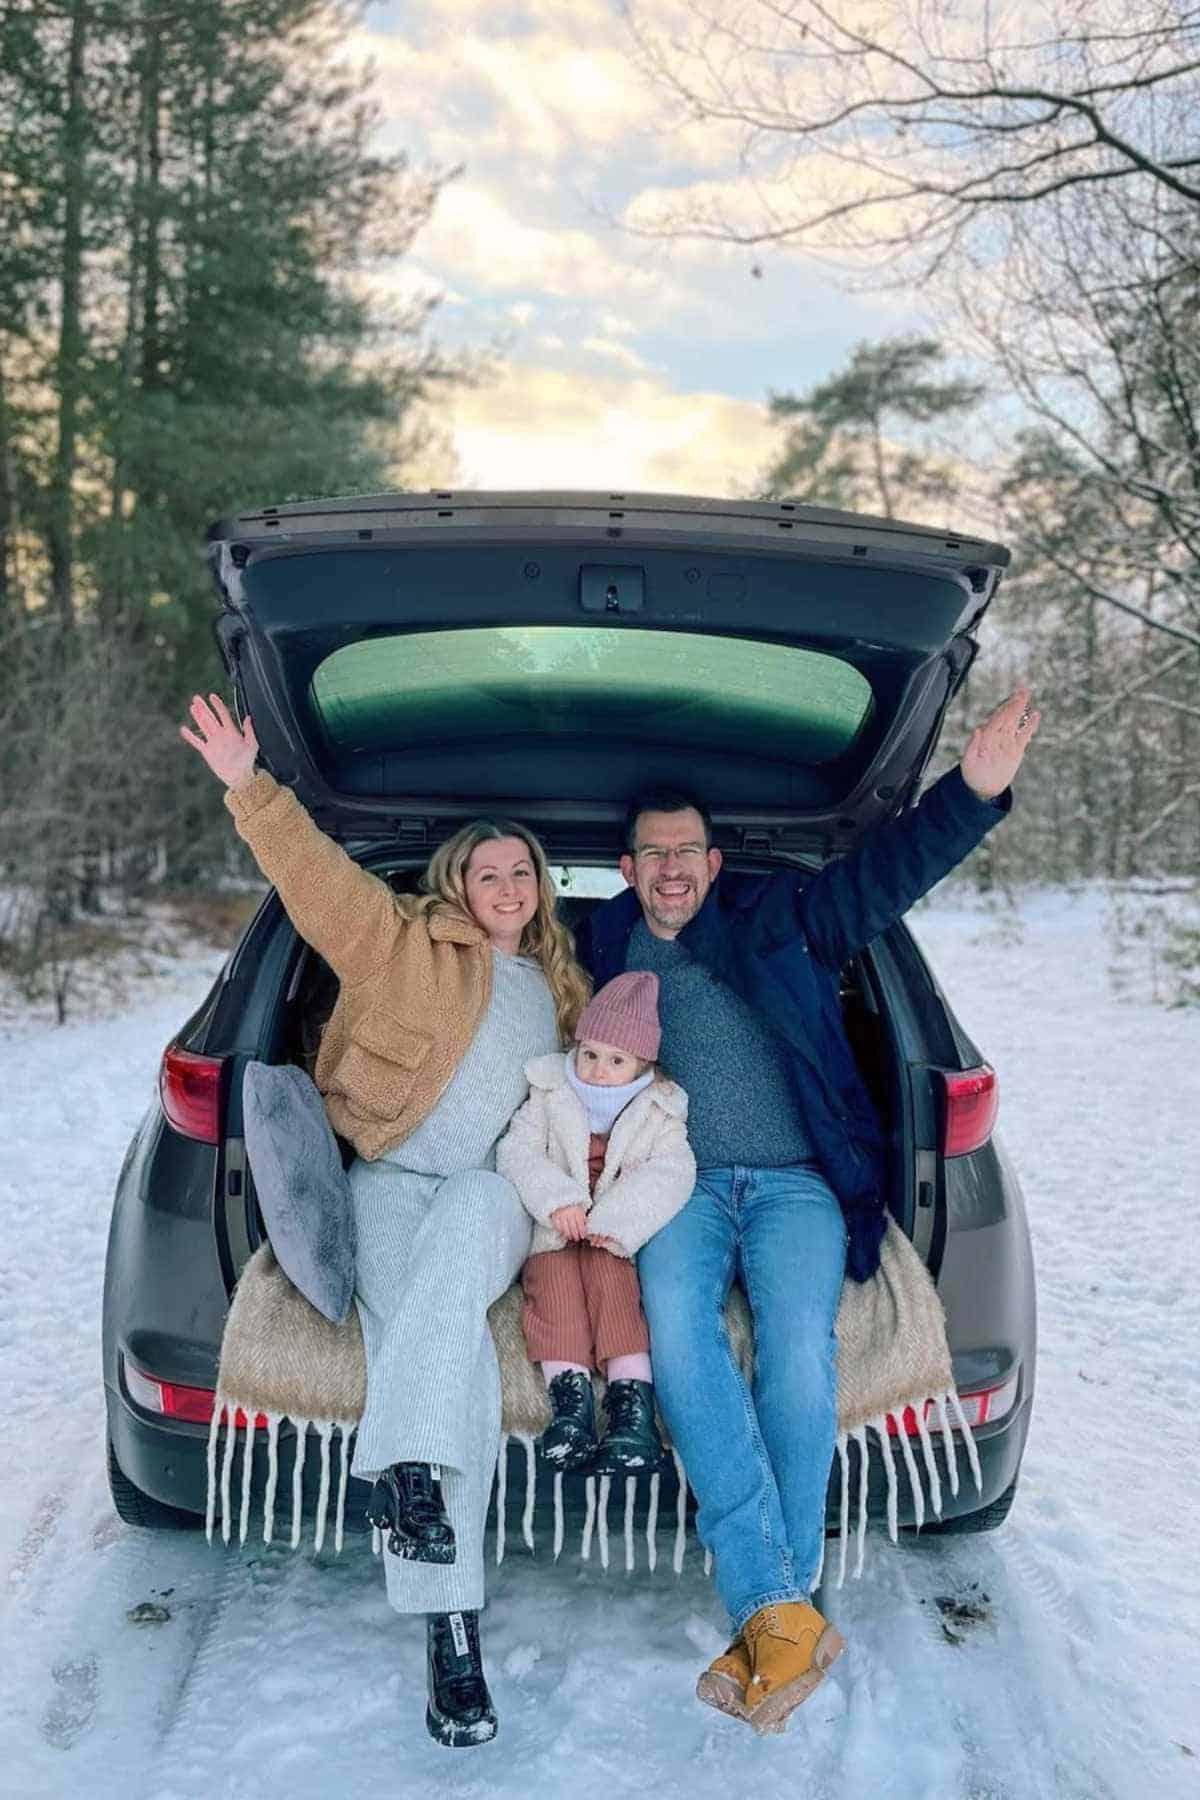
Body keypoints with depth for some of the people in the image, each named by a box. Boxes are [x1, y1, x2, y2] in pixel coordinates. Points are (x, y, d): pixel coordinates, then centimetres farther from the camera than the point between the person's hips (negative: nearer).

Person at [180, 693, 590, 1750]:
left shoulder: (560, 986, 23)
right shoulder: (410, 945, 10)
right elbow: (318, 879, -3)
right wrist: (251, 791, -15)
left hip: (496, 1195, 2)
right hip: (395, 1183, -2)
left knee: (462, 1219, -38)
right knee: (444, 1346, -29)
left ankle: (404, 1469, -46)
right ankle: (451, 1631, -33)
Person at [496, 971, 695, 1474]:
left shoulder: (659, 1111, 7)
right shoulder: (550, 1096, 9)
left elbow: (671, 1173, -8)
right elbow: (517, 1150, -2)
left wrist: (614, 1220, -23)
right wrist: (558, 1199, -21)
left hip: (617, 1235, -1)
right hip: (554, 1226, 1)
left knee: (608, 1272, -30)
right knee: (556, 1276, -28)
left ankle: (632, 1398, -37)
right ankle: (570, 1396, -36)